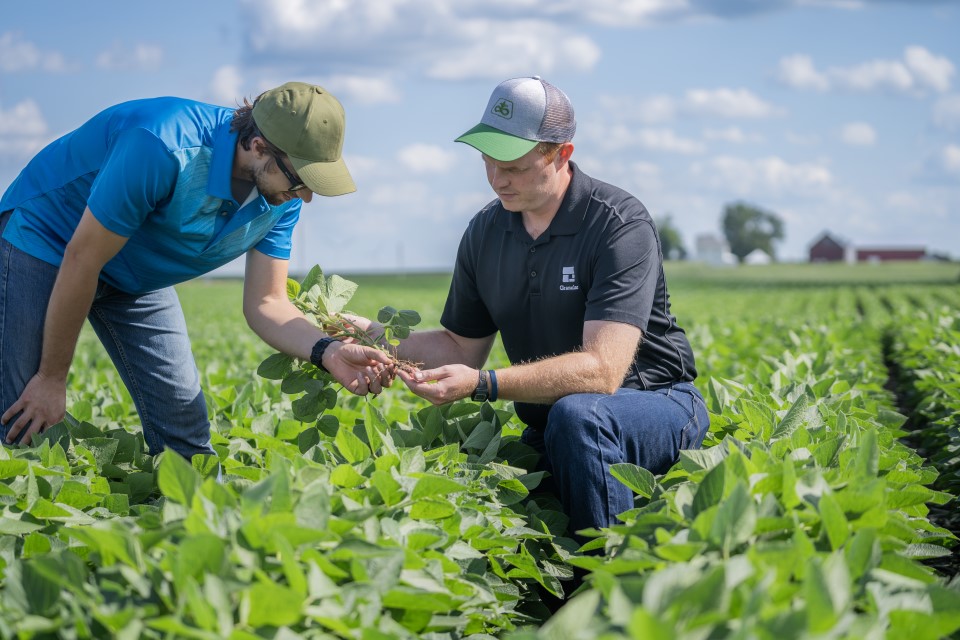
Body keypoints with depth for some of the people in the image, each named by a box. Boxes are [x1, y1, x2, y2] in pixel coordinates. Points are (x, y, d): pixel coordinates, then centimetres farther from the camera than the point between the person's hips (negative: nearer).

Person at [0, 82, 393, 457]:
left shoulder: (282, 197, -16)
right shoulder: (164, 148, -38)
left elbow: (265, 303, -10)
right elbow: (81, 260, -29)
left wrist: (327, 351, -30)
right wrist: (52, 377, -21)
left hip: (136, 278, 6)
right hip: (44, 246, -6)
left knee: (186, 432, 0)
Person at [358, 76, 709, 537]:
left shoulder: (619, 224, -18)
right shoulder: (485, 232, 4)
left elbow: (601, 370, -28)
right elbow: (464, 347, 14)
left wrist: (481, 385, -36)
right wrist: (379, 335, -4)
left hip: (654, 404, -6)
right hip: (547, 430, 6)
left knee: (575, 414, -38)